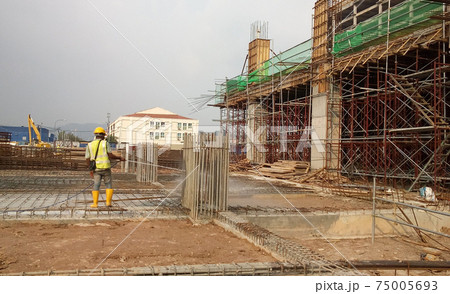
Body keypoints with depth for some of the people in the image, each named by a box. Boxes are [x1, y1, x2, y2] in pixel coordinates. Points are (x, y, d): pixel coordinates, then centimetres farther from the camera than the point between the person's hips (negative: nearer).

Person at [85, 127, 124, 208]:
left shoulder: (89, 145, 7)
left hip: (96, 169, 2)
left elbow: (87, 159, 5)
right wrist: (119, 158, 6)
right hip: (105, 168, -2)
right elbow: (110, 155, -9)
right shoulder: (106, 143, -2)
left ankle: (95, 203, -1)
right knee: (109, 185, 9)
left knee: (96, 185, 7)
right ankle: (108, 202, 0)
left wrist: (91, 169, 15)